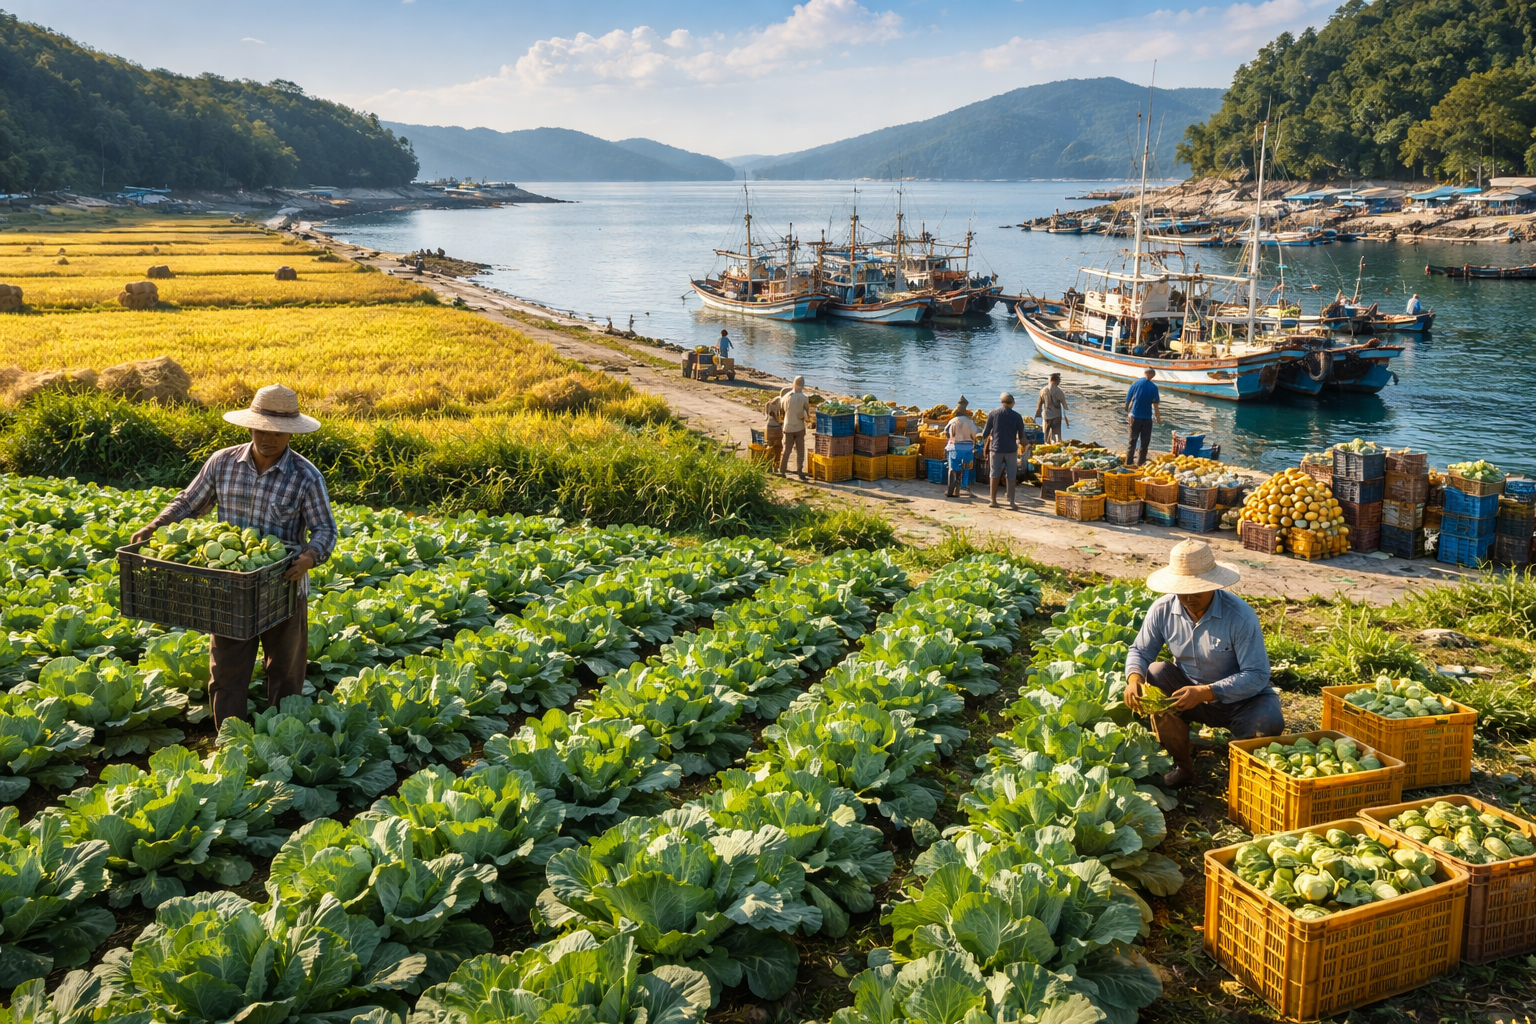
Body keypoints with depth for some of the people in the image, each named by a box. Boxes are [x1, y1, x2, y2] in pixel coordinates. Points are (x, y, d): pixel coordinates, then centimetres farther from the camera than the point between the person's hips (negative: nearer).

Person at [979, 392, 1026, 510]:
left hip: (996, 448, 0)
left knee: (995, 475, 10)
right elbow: (1021, 436, 5)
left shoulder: (993, 414, -4)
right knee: (1011, 476, 4)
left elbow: (985, 433, 0)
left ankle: (993, 500, 14)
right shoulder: (1017, 416, -3)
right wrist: (1019, 441, 27)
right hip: (1011, 449, 0)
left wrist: (985, 438, 21)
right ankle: (1011, 500, -3)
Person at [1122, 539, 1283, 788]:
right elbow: (1140, 651, -3)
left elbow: (1257, 675, -27)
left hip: (1240, 699, -3)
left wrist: (1205, 692, -38)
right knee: (1155, 674, -24)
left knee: (1269, 721, -34)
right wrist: (1134, 678, -28)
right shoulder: (1163, 609, -14)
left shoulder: (1239, 616, -25)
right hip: (1190, 689, 4)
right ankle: (1183, 765, -7)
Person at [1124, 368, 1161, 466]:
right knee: (1145, 441, 11)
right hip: (1147, 418, -1)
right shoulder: (1153, 387, -7)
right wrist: (1159, 420, 3)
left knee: (1132, 440, 8)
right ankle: (1141, 462, 13)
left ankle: (1129, 461, 1)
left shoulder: (1135, 384, -4)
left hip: (1135, 417, 1)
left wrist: (1127, 412, 13)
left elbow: (1128, 400, -1)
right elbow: (1156, 405, -6)